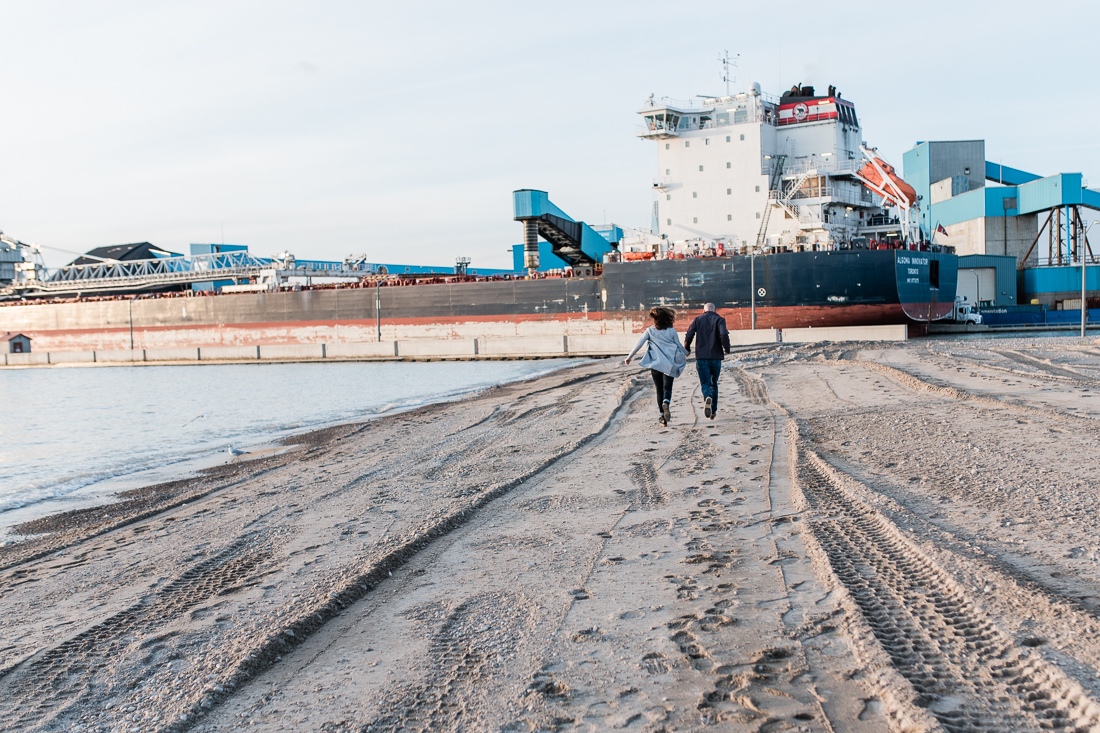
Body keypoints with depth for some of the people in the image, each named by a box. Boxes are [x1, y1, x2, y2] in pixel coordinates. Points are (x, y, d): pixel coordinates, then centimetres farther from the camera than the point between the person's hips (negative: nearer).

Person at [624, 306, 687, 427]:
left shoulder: (650, 331, 1)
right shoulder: (672, 331, 2)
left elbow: (639, 344, -4)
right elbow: (679, 346, 7)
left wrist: (629, 357, 4)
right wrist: (686, 354, 28)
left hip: (655, 364, 1)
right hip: (669, 364, -1)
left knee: (659, 389, 10)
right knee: (667, 387, -2)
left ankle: (663, 417, 9)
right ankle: (666, 402, -36)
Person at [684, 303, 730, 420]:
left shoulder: (697, 320, 7)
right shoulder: (719, 319, 2)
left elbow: (688, 335, -2)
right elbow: (724, 335, -16)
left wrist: (687, 349, 14)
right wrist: (727, 349, -1)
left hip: (701, 357, 0)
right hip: (716, 357, 0)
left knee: (705, 383, 2)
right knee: (714, 383, 15)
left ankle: (707, 397, -32)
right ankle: (713, 411, 14)